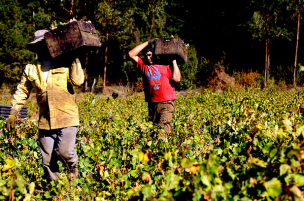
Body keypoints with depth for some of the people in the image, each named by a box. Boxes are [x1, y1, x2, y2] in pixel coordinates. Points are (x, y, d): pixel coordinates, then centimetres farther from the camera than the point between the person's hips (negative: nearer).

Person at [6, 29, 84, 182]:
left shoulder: (65, 64, 3)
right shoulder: (31, 69, 11)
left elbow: (77, 80, -12)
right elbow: (21, 92, 15)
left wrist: (74, 59, -9)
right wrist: (13, 114, 9)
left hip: (67, 117, -3)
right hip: (45, 121, 3)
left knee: (64, 151, -18)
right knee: (48, 160, 6)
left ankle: (73, 166, 16)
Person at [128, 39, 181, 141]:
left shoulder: (165, 65, 11)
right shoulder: (144, 66, 18)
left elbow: (176, 79, 0)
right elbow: (131, 54, 12)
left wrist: (173, 61, 6)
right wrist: (147, 43, 14)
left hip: (166, 103, -3)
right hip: (152, 104, 3)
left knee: (163, 130, -18)